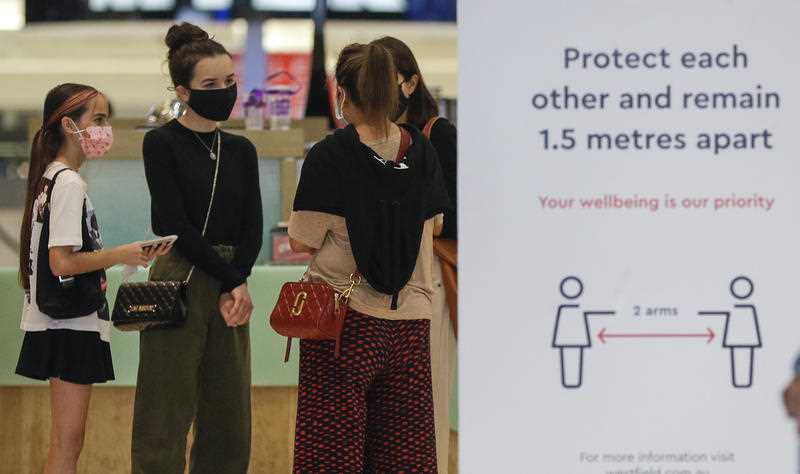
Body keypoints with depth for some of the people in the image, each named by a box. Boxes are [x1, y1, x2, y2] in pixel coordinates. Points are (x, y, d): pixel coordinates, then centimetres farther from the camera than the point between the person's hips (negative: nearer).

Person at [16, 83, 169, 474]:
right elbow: (62, 262, -22)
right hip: (72, 324, -10)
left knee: (64, 442, 13)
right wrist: (121, 255, -23)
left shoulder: (50, 179, 14)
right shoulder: (69, 184, -15)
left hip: (57, 323, 10)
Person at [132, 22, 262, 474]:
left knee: (229, 421, 7)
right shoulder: (162, 144, -5)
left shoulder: (241, 150, 11)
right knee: (166, 420, -4)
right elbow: (175, 225, -12)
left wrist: (236, 285, -12)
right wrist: (231, 280, -13)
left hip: (231, 292, 6)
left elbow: (253, 228, 5)